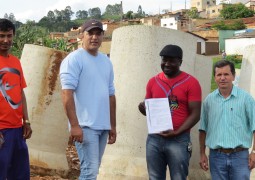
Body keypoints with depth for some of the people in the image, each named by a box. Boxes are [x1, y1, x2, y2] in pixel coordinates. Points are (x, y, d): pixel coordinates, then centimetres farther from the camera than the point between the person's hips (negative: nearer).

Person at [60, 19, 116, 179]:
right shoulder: (74, 59, -8)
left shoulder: (106, 61, 15)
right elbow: (67, 93, -15)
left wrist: (113, 126, 18)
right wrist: (74, 125, -20)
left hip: (103, 126, 7)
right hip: (85, 125, -7)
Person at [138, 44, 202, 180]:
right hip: (154, 138, 4)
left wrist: (176, 132, -18)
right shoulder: (153, 81, 11)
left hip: (179, 140, -4)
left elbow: (195, 114, -6)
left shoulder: (191, 82, -3)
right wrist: (144, 109, -5)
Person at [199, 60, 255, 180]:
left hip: (240, 156, -2)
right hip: (216, 156, 2)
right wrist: (202, 154, 10)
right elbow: (203, 129, 12)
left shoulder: (245, 98, -1)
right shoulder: (209, 100, 6)